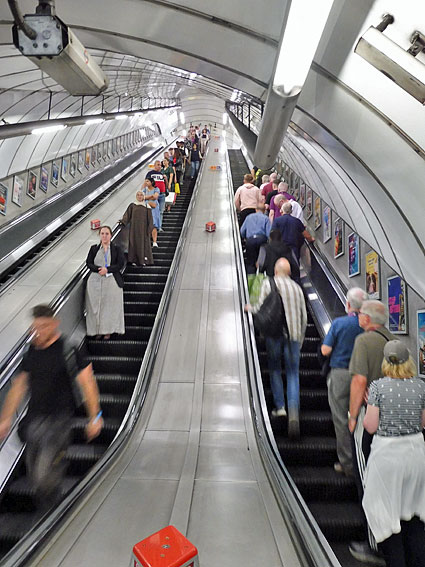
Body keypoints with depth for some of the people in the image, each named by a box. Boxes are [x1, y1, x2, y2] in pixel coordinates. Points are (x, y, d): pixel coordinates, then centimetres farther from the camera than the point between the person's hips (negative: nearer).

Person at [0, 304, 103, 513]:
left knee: (46, 476, -6)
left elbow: (87, 384, -11)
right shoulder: (31, 351, 4)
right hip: (34, 418, 6)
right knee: (34, 475, 15)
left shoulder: (68, 350, -14)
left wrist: (95, 417, -10)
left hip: (59, 419, -6)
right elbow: (19, 386, 13)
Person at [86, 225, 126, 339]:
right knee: (95, 306, 4)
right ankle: (97, 330, 16)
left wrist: (107, 270, -17)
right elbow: (88, 263, 2)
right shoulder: (94, 248, 9)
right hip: (95, 281, 2)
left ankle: (108, 331, 14)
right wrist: (98, 269, -16)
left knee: (110, 305, 2)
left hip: (111, 281, -2)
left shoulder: (116, 249, 3)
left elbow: (121, 264, -6)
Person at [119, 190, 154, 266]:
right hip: (134, 228, 1)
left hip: (143, 228, -1)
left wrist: (149, 229, -6)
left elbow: (150, 219, 1)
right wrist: (123, 221, -12)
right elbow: (127, 215, 4)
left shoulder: (147, 206, 4)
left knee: (144, 243, -1)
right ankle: (135, 260, 5)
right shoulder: (132, 205, 8)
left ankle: (144, 260, 5)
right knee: (134, 243, 0)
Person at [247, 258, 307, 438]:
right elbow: (304, 317, 13)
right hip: (293, 334, 3)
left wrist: (249, 308, 16)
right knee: (293, 374, 3)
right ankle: (293, 412, -10)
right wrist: (300, 339, 21)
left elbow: (261, 308, -6)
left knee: (275, 370, 14)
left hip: (274, 332, -2)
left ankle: (280, 406, 13)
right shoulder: (297, 287, 13)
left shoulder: (268, 283, 1)